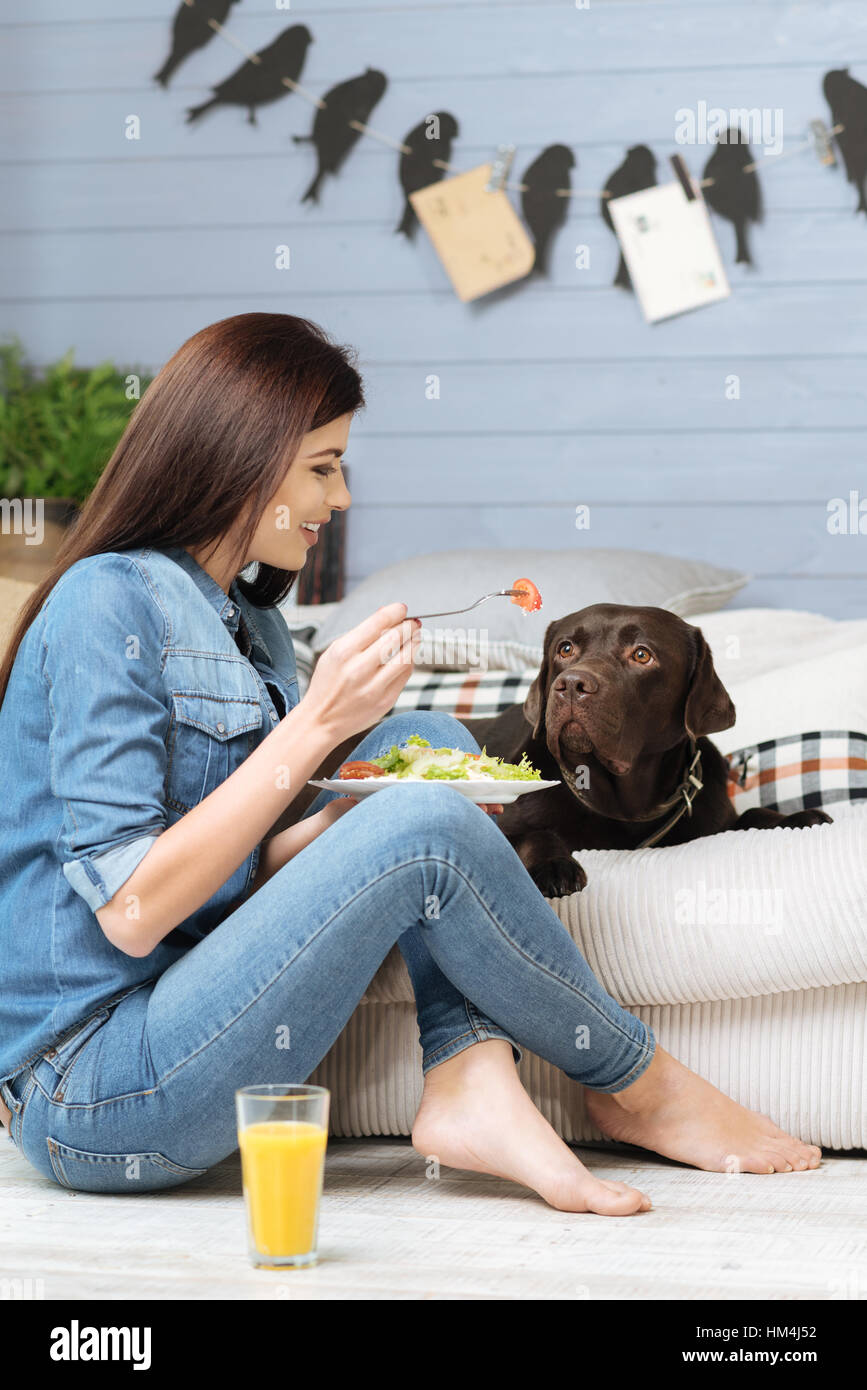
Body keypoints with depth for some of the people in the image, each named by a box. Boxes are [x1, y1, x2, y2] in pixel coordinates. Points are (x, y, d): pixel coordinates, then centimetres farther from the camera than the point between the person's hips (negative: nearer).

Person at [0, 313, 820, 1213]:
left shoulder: (247, 624, 14)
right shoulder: (108, 602, -14)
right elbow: (131, 910, -20)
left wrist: (356, 810, -4)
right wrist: (315, 725, -18)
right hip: (87, 1096, -9)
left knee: (422, 740, 1)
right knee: (424, 827, -21)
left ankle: (472, 1086, -16)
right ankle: (635, 1084, 1)